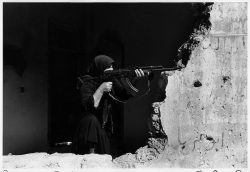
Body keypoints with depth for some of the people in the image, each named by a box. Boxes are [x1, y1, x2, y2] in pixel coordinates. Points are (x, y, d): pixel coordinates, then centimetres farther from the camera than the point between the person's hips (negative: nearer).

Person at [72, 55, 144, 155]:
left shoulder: (112, 81, 1)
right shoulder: (87, 83, -16)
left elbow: (126, 94, -5)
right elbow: (89, 106, -29)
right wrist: (101, 89, -31)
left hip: (104, 129, 6)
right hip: (89, 127, -5)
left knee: (104, 159, -2)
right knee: (92, 120, -36)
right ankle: (91, 153, -27)